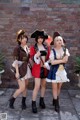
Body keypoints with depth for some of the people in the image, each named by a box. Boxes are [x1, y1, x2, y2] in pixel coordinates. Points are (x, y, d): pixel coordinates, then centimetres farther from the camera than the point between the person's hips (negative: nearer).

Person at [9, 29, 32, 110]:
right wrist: (17, 72, -19)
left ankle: (23, 102, 22)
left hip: (26, 69, 7)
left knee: (26, 86, 10)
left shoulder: (27, 48, 9)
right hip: (20, 69, -7)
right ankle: (12, 100, 14)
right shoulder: (17, 48, -11)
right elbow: (16, 61, -14)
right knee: (22, 88, -8)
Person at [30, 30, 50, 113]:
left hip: (45, 68, 4)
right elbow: (32, 58, -8)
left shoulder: (46, 48, 8)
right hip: (37, 68, -4)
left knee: (43, 85, 11)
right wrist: (37, 55, -26)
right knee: (37, 86, -10)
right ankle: (33, 104, -3)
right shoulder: (33, 48, -3)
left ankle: (41, 101, 25)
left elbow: (49, 57, 12)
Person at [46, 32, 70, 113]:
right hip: (54, 71, -3)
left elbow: (65, 60, -10)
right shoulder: (52, 51, -9)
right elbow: (52, 62, -19)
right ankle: (56, 104, 10)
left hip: (62, 70, 4)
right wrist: (61, 60, -15)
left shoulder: (65, 50, 2)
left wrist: (56, 61, -18)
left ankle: (55, 101, 28)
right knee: (55, 87, 1)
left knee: (59, 87, 12)